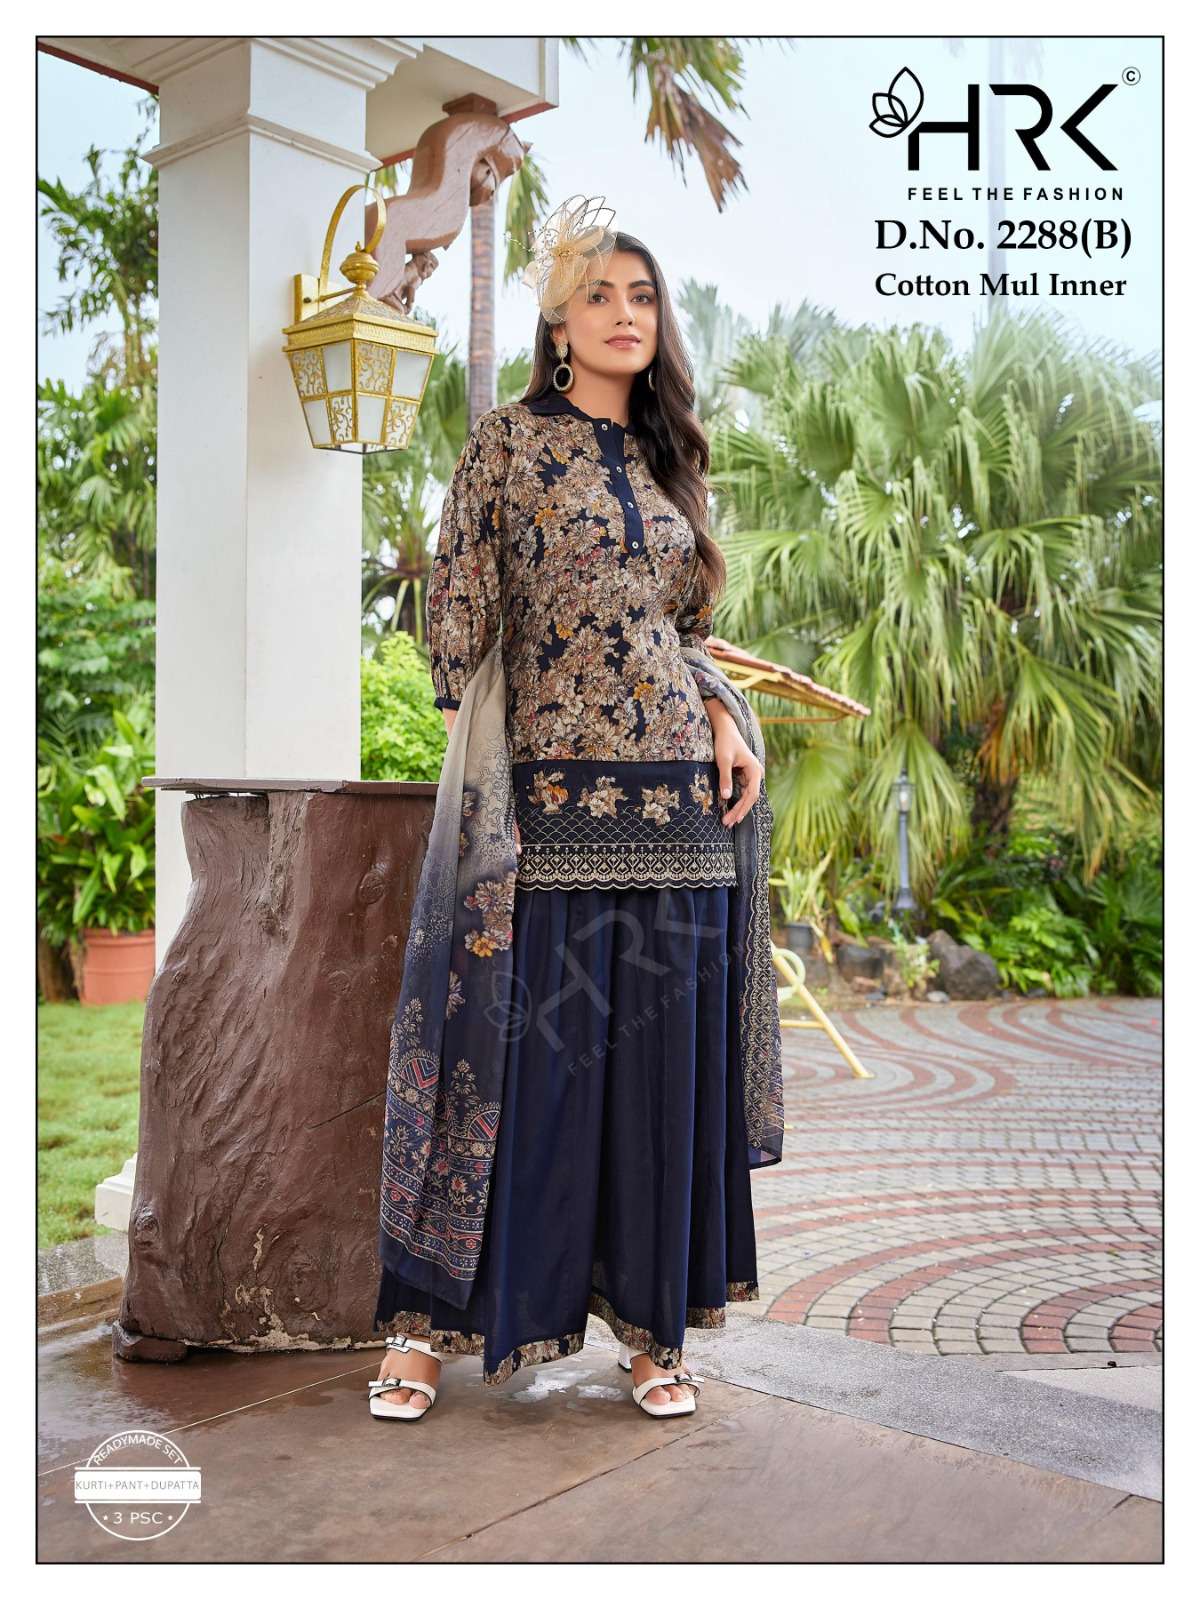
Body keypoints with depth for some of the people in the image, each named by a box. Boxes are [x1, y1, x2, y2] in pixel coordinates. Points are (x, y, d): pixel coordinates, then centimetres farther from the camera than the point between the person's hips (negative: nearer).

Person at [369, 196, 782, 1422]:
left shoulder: (666, 461, 17)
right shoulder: (509, 440, 2)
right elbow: (457, 612, -3)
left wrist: (725, 717, 4)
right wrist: (481, 772, -9)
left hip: (676, 802, 5)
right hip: (547, 800, -5)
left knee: (661, 1064, 8)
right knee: (515, 1052, 0)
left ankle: (651, 1320, 21)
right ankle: (430, 1321, 16)